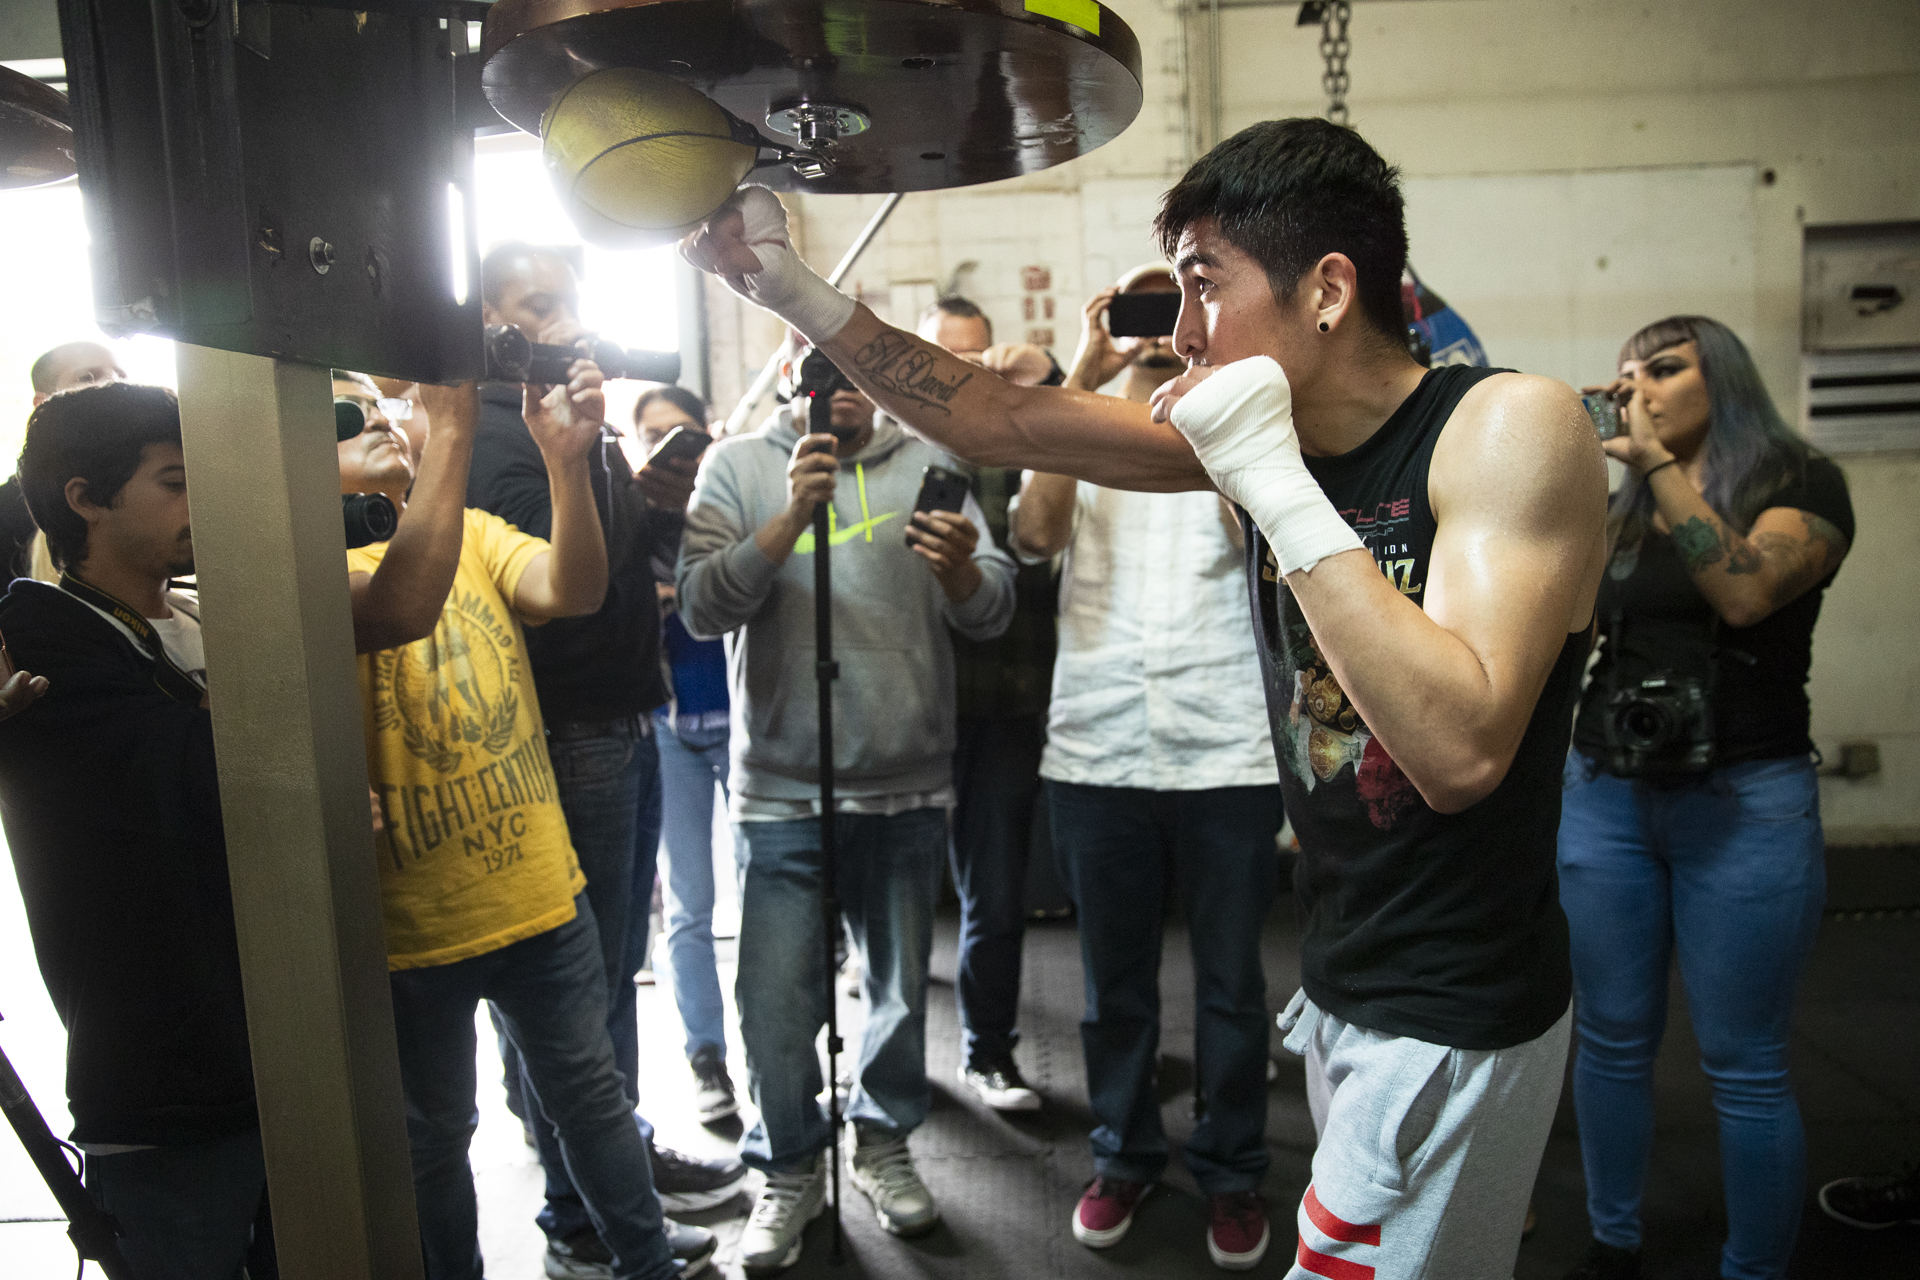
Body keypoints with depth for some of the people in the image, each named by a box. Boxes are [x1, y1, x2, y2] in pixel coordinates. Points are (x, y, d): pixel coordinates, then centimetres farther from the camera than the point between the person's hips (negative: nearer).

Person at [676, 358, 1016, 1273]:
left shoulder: (928, 466, 5)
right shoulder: (738, 465, 2)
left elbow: (992, 612, -3)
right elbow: (701, 605, -11)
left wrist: (958, 565, -24)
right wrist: (790, 518, -23)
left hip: (910, 787, 2)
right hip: (782, 789, -2)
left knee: (901, 985, 16)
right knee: (778, 1000, 4)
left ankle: (884, 1143, 39)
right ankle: (791, 1171, 29)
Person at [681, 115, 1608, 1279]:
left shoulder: (1514, 426, -19)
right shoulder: (1261, 419, -2)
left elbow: (1459, 750, -30)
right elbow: (1005, 425, 1)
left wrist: (1272, 480, -28)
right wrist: (801, 295, -3)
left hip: (1455, 1021, -6)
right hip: (1340, 987, 7)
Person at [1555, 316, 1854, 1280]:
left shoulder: (1803, 483, 0)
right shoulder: (1617, 512, 13)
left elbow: (1745, 591, -19)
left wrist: (1657, 462, -17)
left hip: (1746, 804, -4)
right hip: (1605, 794, 4)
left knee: (1744, 1068, 2)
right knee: (1611, 1042, 11)